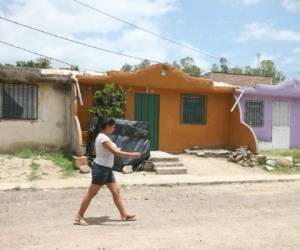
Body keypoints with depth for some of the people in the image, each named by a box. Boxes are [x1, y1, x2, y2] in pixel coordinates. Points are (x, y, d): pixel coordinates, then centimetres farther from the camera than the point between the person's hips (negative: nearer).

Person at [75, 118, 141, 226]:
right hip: (100, 168, -10)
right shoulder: (103, 138, -20)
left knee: (116, 191, 11)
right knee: (91, 193, 0)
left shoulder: (103, 137, 12)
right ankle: (79, 216, 12)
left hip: (107, 169, 10)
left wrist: (115, 149, 13)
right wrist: (132, 155, -23)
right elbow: (115, 152, -27)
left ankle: (124, 215, 18)